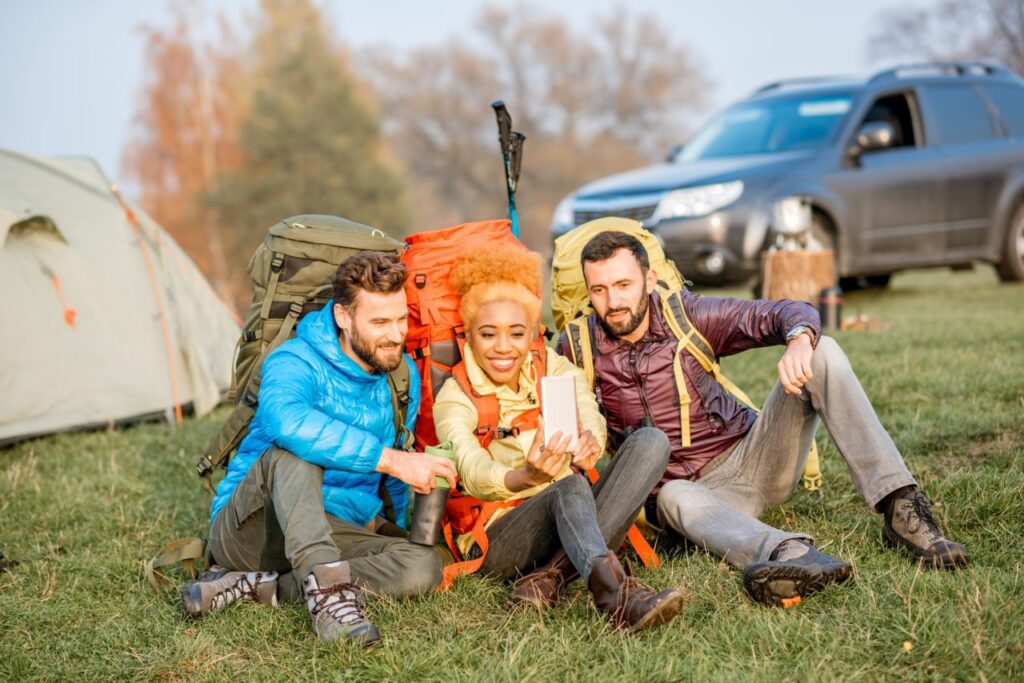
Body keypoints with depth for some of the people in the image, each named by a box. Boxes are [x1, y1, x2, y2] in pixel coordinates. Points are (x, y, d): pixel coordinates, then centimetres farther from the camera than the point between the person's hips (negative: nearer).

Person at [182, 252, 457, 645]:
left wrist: (406, 529, 28)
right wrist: (390, 458, -42)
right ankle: (326, 588, -47)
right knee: (295, 449, -34)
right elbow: (286, 420, -42)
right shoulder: (296, 362, -16)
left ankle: (255, 584, -22)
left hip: (336, 535, 6)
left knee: (423, 567, -24)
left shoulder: (404, 374, 5)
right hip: (250, 527, -5)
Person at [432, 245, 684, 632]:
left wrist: (589, 443, -41)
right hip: (495, 541, -4)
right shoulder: (454, 399, -5)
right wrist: (528, 476, -48)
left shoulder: (556, 370, 8)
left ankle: (554, 574, -29)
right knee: (570, 486, -35)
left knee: (650, 442, -19)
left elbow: (590, 420, -14)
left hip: (573, 526, 5)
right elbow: (476, 476, -24)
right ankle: (616, 595, -60)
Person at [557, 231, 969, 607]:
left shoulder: (686, 315, -5)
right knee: (672, 497, -40)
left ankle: (902, 511, -30)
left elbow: (788, 313, -12)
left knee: (823, 353, -18)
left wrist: (799, 340, -35)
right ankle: (790, 554, -69)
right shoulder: (577, 349, -5)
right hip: (698, 488, -2)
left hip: (752, 454, 2)